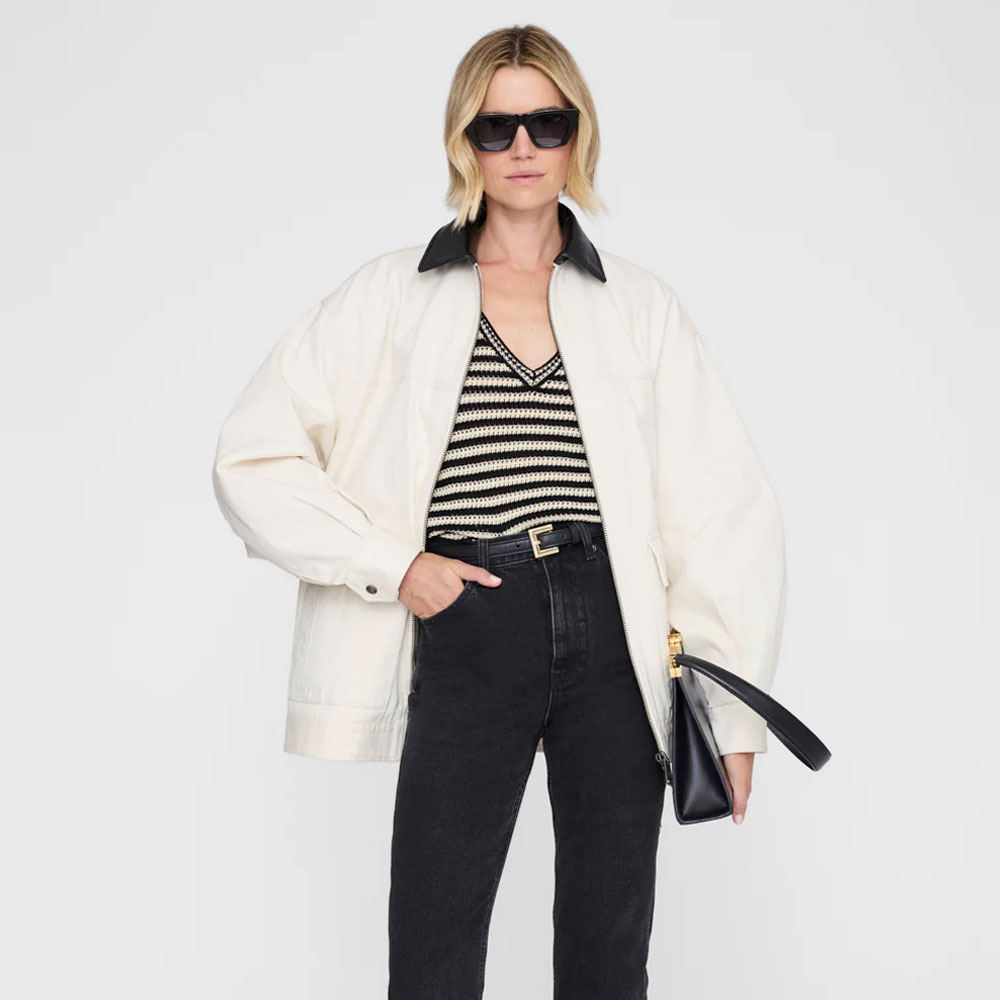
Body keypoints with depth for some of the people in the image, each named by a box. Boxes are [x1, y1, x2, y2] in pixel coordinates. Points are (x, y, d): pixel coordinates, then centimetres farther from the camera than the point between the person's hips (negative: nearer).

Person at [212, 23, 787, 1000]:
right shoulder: (392, 296, 5)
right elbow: (253, 459, 3)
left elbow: (724, 509, 6)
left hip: (613, 638, 2)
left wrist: (733, 708, 1)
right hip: (466, 639, -1)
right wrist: (393, 567, -6)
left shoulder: (640, 306, 9)